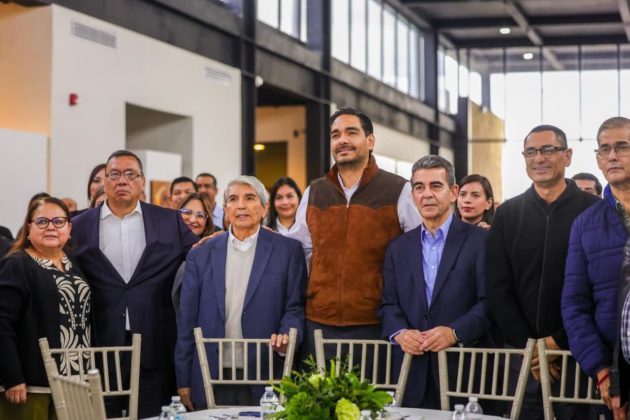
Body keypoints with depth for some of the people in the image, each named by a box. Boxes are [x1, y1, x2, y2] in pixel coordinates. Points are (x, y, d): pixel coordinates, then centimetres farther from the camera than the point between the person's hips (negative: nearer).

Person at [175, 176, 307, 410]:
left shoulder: (288, 250, 3)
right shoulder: (201, 255, 8)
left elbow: (295, 307, 3)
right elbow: (187, 319, 8)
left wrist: (286, 335, -18)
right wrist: (183, 381, 6)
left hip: (264, 381, -1)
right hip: (211, 381, 2)